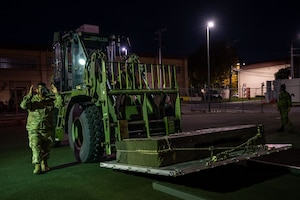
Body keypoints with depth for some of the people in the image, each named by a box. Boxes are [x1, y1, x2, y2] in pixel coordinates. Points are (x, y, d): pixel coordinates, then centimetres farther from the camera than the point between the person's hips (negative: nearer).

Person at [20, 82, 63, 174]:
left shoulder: (50, 99, 6)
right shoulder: (32, 99, 0)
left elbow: (60, 104, -9)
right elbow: (23, 105, -19)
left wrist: (56, 94, -18)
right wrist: (29, 95, -26)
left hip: (47, 129, 3)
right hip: (34, 129, -3)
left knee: (46, 148, 13)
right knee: (35, 147, -13)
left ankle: (44, 164, 32)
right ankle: (37, 166, -9)